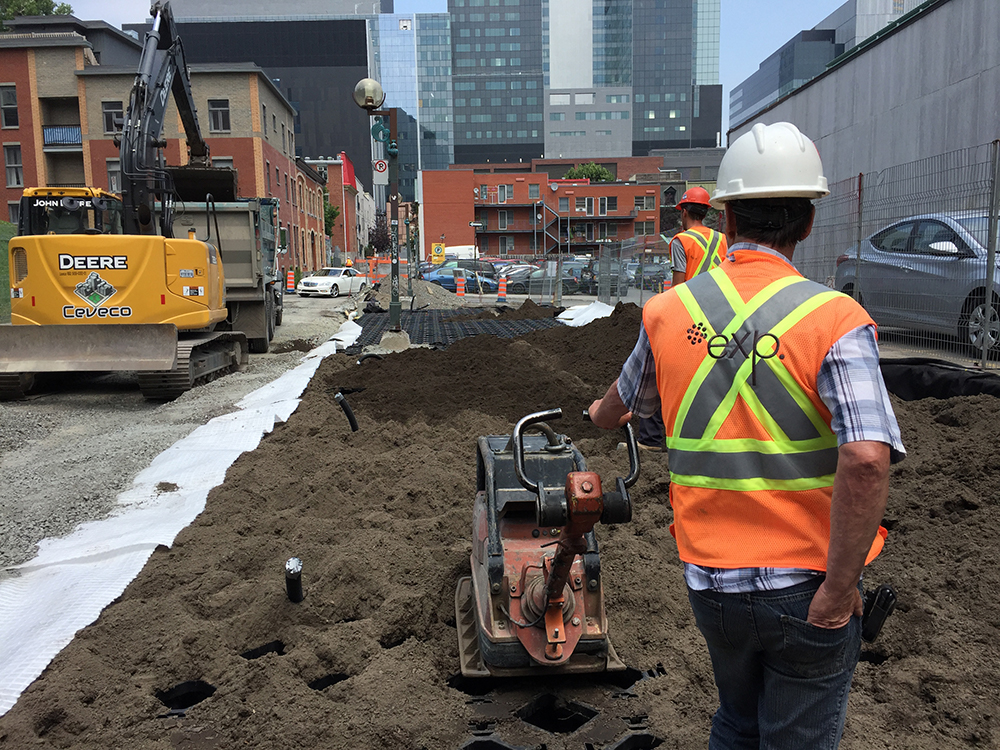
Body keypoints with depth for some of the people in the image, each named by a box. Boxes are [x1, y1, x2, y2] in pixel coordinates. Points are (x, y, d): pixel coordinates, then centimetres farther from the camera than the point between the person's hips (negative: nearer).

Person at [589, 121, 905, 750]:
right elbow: (867, 460, -28)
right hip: (806, 588, -3)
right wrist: (839, 591, -16)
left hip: (710, 581, 3)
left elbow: (625, 401, 16)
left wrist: (602, 415, 40)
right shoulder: (835, 319, -15)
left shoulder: (668, 311, -3)